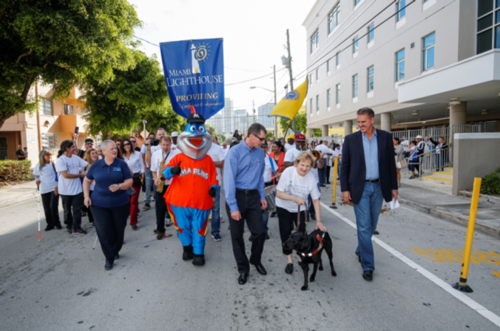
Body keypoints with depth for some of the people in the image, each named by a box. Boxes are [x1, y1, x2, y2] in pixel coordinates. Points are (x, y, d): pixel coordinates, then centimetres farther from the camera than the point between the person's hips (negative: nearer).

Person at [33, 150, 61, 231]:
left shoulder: (53, 164, 1)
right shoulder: (38, 166, 8)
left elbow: (57, 176, 0)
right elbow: (36, 175, 20)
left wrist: (57, 186, -8)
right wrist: (37, 180, -3)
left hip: (54, 188, -3)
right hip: (44, 190, 3)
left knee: (53, 206, -8)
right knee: (47, 208, 5)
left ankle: (57, 223, 9)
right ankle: (50, 224, 18)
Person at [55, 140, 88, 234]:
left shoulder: (76, 158, 3)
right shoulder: (60, 160, -14)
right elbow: (65, 175, -21)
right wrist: (80, 175, -14)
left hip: (77, 189, 4)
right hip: (66, 191, -4)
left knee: (77, 209, 5)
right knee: (67, 210, 15)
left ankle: (77, 227, 14)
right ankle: (69, 226, 31)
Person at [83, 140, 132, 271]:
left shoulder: (122, 164, -3)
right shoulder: (96, 165, 0)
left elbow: (129, 181, -6)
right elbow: (87, 180, 13)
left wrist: (119, 186, -25)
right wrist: (86, 196, 2)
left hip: (120, 203, 0)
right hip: (99, 204, 0)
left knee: (119, 230, 10)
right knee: (104, 231, -2)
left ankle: (116, 251, 37)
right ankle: (109, 258, 15)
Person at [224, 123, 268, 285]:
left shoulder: (260, 152, 3)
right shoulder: (235, 152, -15)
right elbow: (229, 180, -16)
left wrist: (262, 196, 9)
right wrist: (233, 207, -18)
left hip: (253, 196, 4)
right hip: (237, 196, -4)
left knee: (259, 232, 5)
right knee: (237, 235, 7)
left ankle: (256, 260, 33)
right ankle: (243, 269, 26)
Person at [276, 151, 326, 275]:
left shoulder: (311, 178, -19)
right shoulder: (288, 172, -25)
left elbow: (316, 200, -12)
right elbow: (279, 193, -21)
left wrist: (318, 221, -17)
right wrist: (295, 198, -33)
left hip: (300, 209, 1)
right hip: (284, 207, -1)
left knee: (301, 233, -3)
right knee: (285, 232, -2)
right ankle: (289, 259, 14)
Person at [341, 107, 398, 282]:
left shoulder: (386, 137, 3)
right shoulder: (351, 139, -2)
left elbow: (391, 163, 7)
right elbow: (345, 166, -1)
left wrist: (393, 186, 5)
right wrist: (345, 189, -6)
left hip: (379, 187, 3)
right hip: (360, 187, -3)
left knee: (372, 225, 14)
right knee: (364, 226, -3)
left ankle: (360, 250, 38)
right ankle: (368, 265, 5)